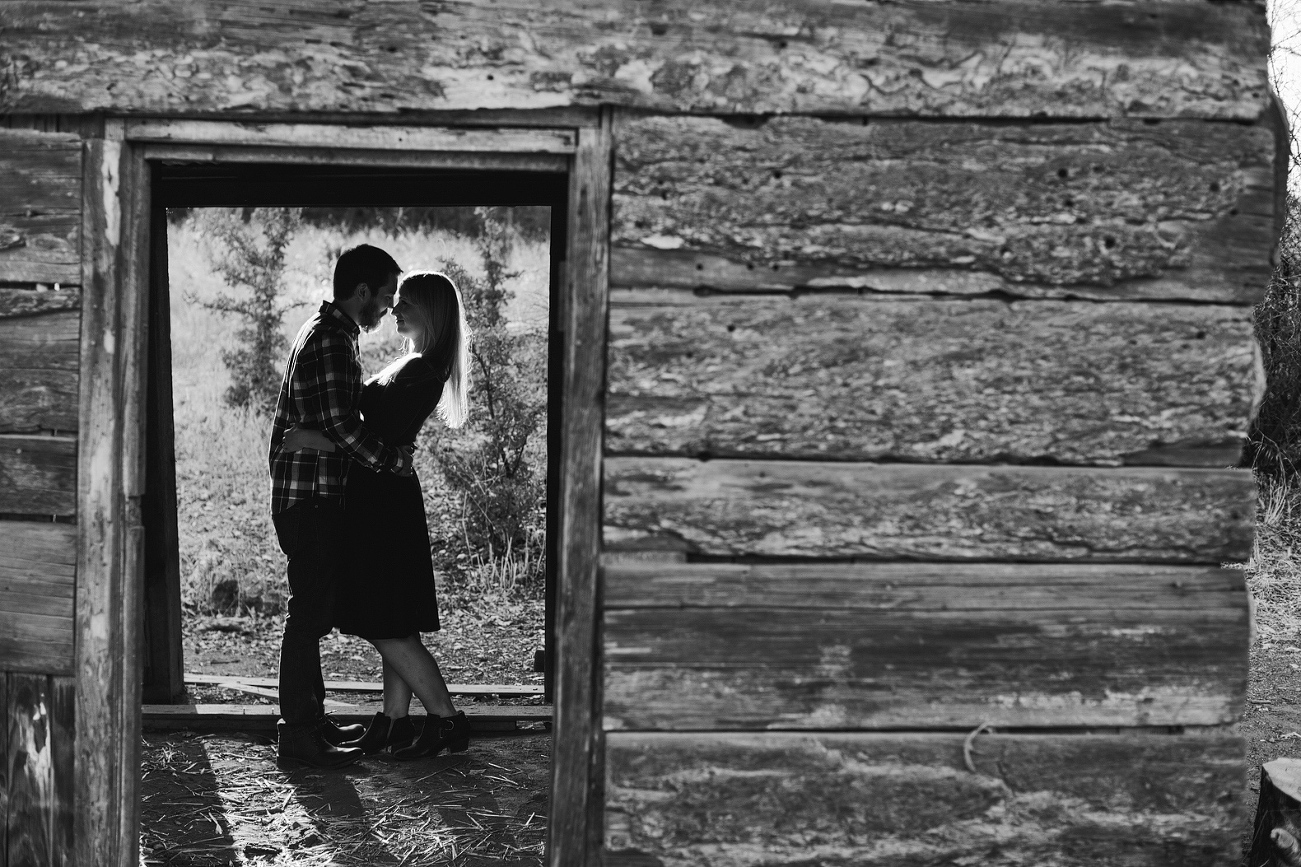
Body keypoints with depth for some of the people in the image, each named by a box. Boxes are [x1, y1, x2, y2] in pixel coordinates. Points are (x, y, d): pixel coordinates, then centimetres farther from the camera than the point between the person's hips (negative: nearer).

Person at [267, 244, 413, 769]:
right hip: (312, 495, -11)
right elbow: (338, 424, -23)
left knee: (314, 612, 16)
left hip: (309, 494, 11)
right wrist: (393, 460, -12)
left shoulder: (326, 331, 18)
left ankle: (310, 718, 24)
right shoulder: (331, 338, -16)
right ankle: (298, 734, -2)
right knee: (309, 613, -7)